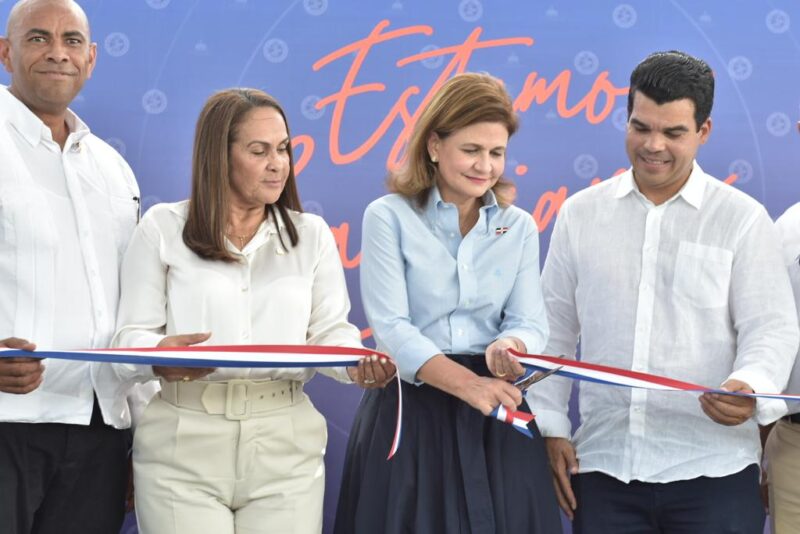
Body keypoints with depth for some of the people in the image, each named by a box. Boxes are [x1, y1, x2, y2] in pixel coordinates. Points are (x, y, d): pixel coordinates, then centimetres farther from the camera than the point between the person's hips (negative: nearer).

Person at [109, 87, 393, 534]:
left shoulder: (311, 234, 11)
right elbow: (131, 335, 0)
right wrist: (159, 355, -23)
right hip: (184, 445, -2)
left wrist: (357, 362, -18)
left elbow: (330, 331, 5)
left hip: (285, 446, 2)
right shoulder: (163, 228, 4)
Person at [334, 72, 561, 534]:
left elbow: (531, 322, 1)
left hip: (494, 418, 3)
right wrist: (468, 385, -26)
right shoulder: (389, 217, -5)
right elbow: (390, 327, -13)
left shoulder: (519, 227, 8)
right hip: (410, 409, -3)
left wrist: (510, 347, -24)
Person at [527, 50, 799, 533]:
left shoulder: (743, 219, 1)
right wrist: (552, 428, 6)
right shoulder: (580, 214, 9)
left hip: (712, 471, -2)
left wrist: (750, 388, -25)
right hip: (603, 466, 2)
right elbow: (555, 328, 12)